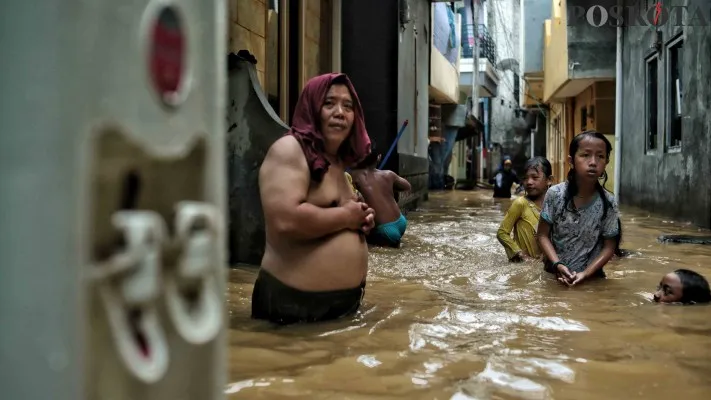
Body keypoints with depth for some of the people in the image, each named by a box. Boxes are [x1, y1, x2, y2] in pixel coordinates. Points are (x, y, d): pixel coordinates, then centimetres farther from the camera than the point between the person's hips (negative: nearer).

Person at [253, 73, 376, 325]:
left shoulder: (340, 161, 13)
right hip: (294, 304, -9)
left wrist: (363, 220, 7)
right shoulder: (289, 150, -14)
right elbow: (286, 221, -30)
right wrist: (346, 216, -16)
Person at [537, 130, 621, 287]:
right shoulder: (555, 194, -12)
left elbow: (609, 246, -4)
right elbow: (543, 235, -5)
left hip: (590, 276, 0)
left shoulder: (608, 203, -11)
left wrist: (586, 273, -16)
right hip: (554, 273, 0)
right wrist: (558, 265, -18)